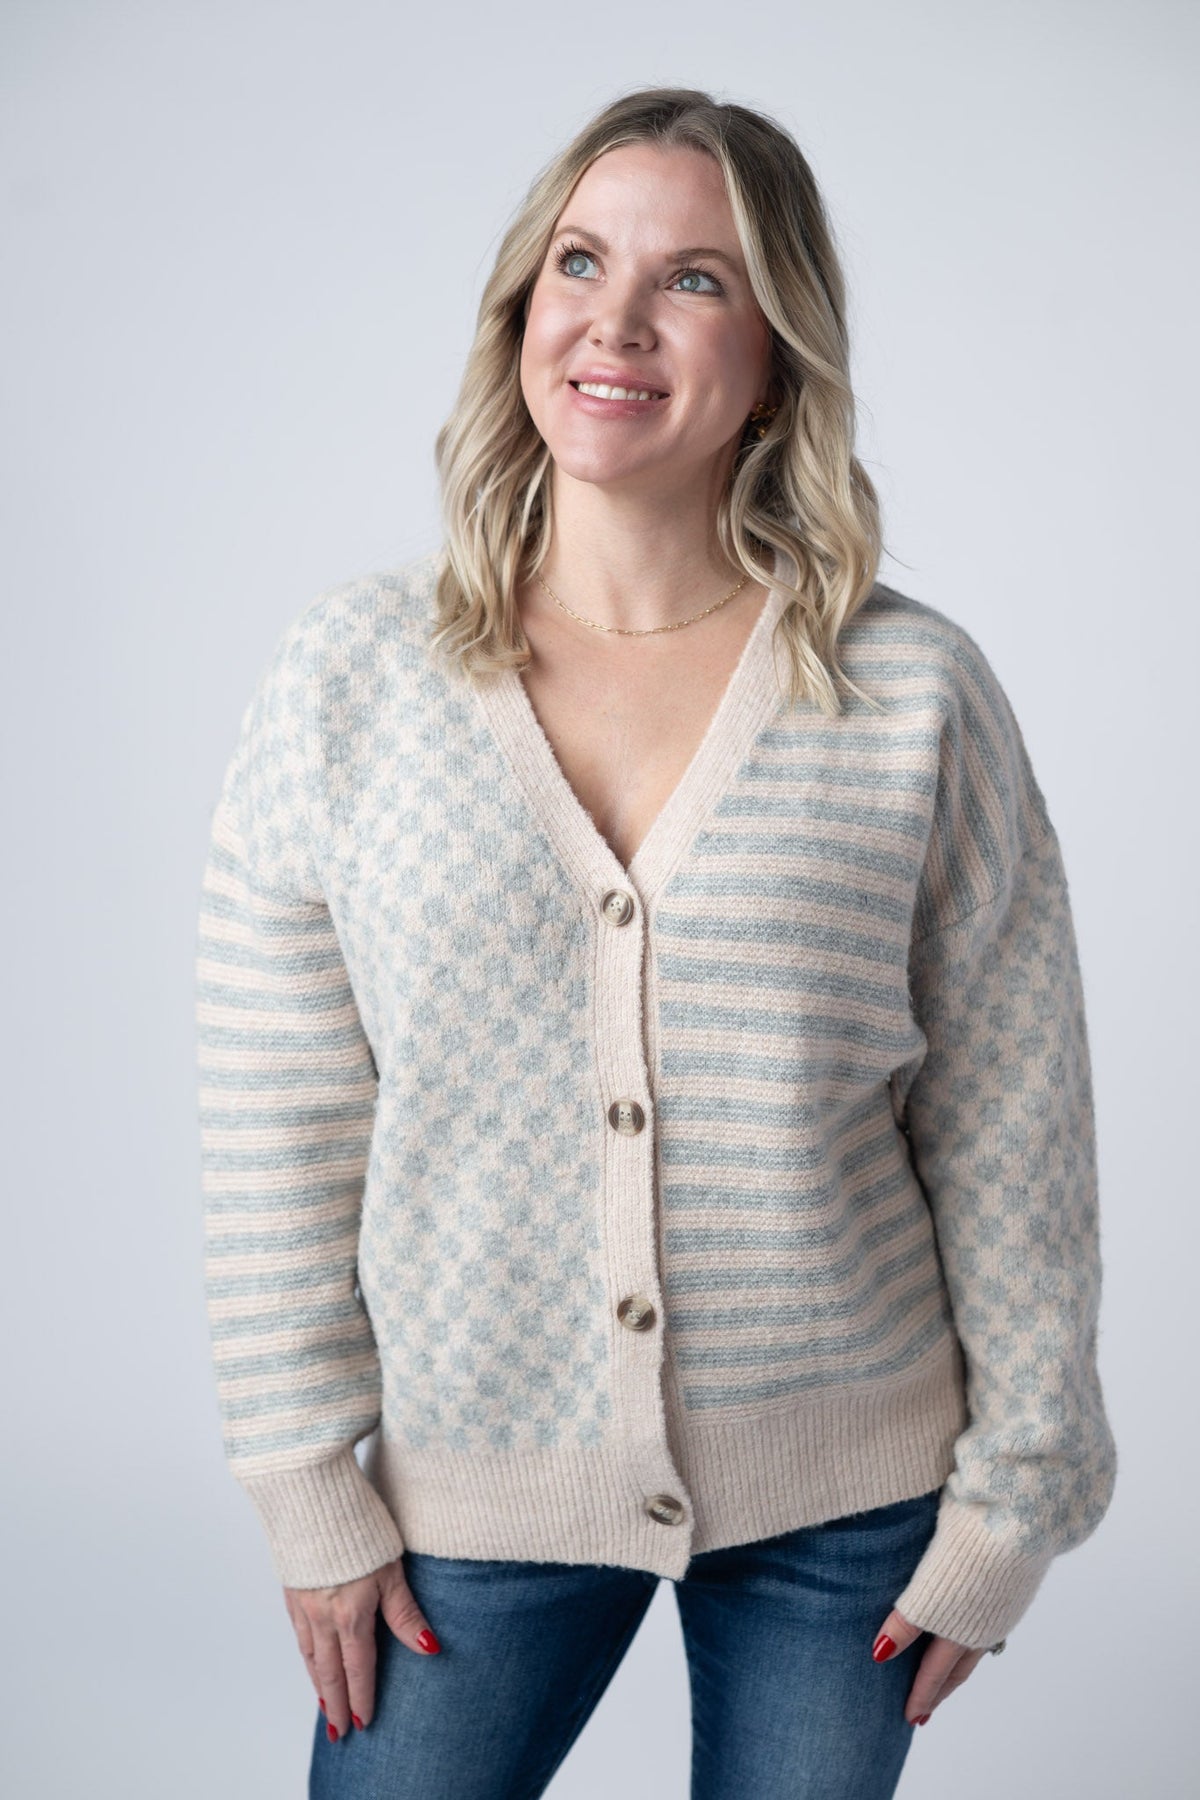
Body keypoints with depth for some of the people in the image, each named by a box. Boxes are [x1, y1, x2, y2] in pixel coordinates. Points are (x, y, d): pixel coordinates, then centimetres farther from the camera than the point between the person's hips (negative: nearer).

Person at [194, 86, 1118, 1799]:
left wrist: (1006, 1503, 0)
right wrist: (315, 1497, -1)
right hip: (472, 1490, 1)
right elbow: (276, 1128, -2)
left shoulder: (918, 696, -7)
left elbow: (1013, 1132, -2)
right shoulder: (347, 676, -6)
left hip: (845, 1493, 0)